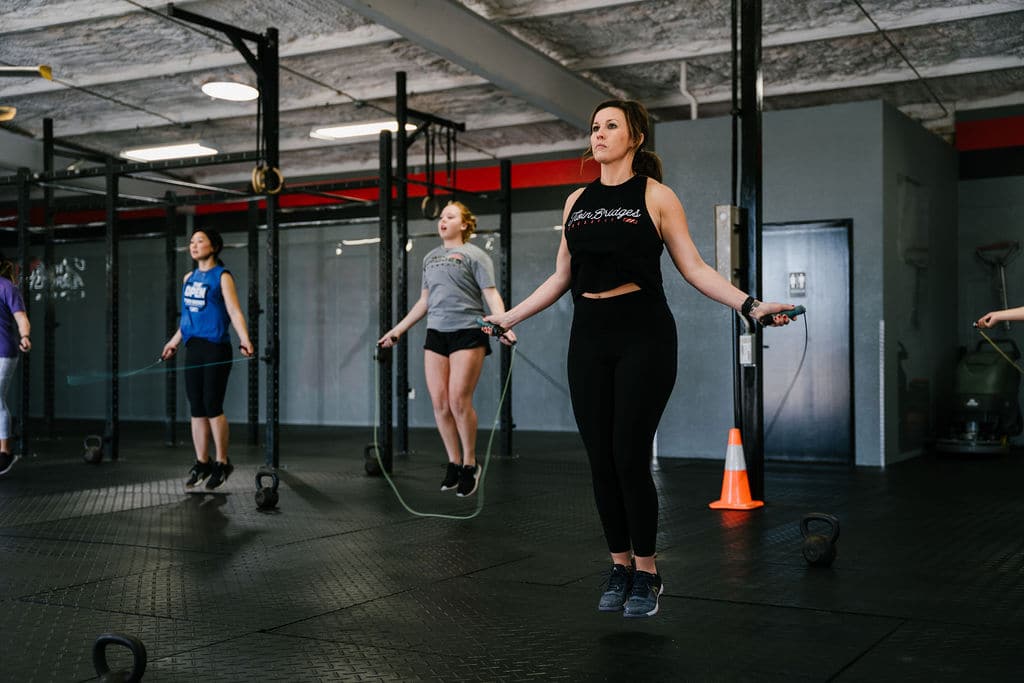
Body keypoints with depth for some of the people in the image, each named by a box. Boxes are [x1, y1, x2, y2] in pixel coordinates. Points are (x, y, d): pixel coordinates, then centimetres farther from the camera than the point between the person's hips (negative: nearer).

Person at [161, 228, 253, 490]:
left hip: (216, 349, -6)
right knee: (197, 409, 6)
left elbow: (235, 313, -13)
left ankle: (222, 463, 5)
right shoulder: (189, 278, 15)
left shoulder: (222, 277, -4)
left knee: (213, 407, -6)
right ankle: (202, 463, 14)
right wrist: (174, 342, 29)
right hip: (193, 349, 6)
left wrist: (245, 341, -27)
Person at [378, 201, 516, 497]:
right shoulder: (430, 257, 20)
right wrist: (398, 329, 23)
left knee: (459, 401, -11)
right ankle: (453, 463, 12)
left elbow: (491, 295, -6)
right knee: (439, 403, -1)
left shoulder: (474, 255, 3)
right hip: (436, 334, 6)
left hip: (468, 333, -5)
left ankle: (469, 465, 5)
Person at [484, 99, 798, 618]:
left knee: (630, 457, -7)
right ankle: (619, 569, 19)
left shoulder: (655, 196, 0)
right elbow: (561, 276, 18)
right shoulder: (577, 201, 13)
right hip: (589, 339, 5)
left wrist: (750, 306, -13)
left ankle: (646, 574, 10)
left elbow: (693, 268, -2)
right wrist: (509, 317, 18)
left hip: (643, 336, -4)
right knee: (600, 459, 5)